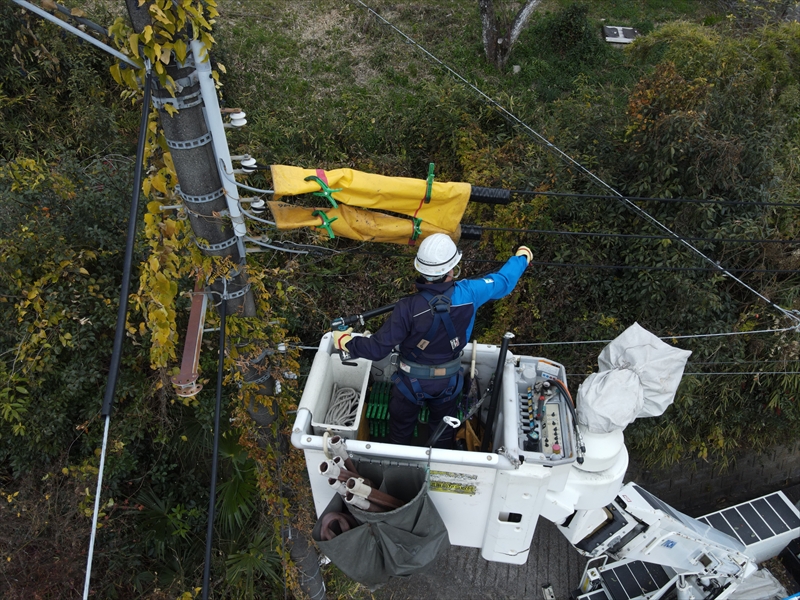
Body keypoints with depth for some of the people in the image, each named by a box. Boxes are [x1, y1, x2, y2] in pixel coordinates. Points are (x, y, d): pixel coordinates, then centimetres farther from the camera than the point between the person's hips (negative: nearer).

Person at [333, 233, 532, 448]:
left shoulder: (408, 308, -33)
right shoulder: (468, 294, -25)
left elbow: (378, 348, -26)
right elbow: (503, 281, -6)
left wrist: (345, 342, -9)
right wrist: (522, 257, 14)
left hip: (411, 382, -3)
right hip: (448, 381, 3)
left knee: (400, 432, 26)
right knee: (443, 430, 31)